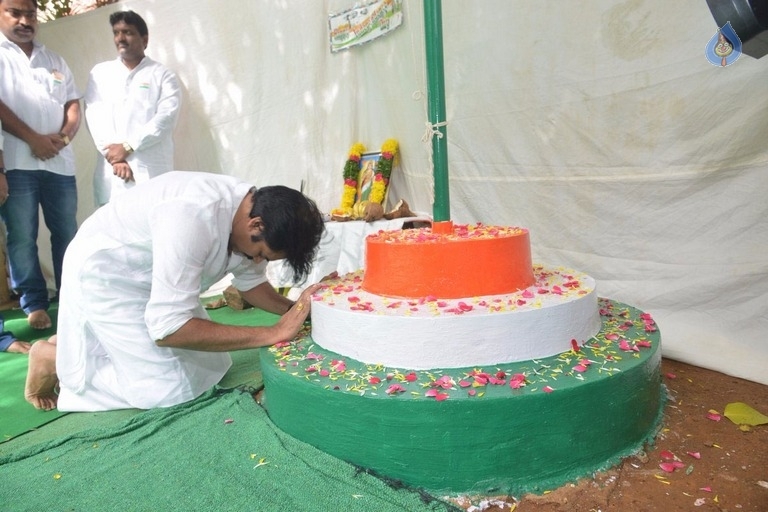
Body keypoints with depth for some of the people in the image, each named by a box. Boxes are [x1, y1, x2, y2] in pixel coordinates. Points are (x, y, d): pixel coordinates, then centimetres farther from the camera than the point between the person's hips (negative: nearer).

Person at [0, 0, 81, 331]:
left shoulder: (55, 61, 19)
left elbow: (73, 106, 13)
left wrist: (63, 137, -5)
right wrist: (33, 139, -12)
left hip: (60, 162, 4)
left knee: (67, 232, 5)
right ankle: (34, 303, 8)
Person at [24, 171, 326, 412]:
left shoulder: (253, 208, -12)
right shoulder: (195, 216, -37)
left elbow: (250, 282, 4)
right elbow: (168, 329, -36)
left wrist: (294, 310, -14)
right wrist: (274, 333, -35)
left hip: (148, 277, 8)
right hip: (104, 273, -8)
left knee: (210, 363, 7)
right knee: (170, 389, -12)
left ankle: (76, 346, 19)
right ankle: (55, 360, 9)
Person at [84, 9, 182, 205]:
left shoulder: (163, 75, 9)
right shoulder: (99, 72, 18)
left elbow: (166, 118, -5)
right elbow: (95, 116, 7)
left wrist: (127, 147, -11)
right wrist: (113, 156, -8)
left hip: (152, 172, -2)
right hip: (111, 173, 3)